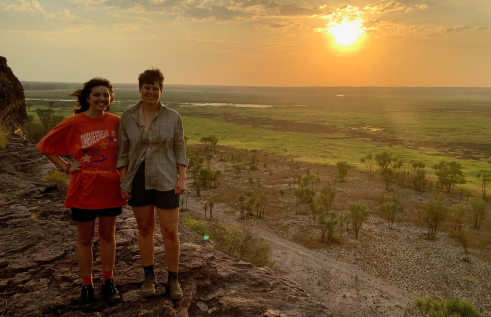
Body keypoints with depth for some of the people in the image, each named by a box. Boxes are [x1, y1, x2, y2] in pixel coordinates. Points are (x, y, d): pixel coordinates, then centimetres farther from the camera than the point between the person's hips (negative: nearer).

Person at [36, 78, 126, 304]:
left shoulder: (116, 122, -4)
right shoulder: (73, 123, -11)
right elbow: (44, 146, 0)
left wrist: (124, 175, 1)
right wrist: (66, 167, -7)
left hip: (109, 189, 2)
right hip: (84, 190, -2)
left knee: (107, 235, 14)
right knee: (85, 239, 11)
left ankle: (108, 282, 29)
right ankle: (87, 285, 26)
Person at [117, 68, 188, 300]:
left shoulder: (173, 118, -2)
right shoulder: (127, 117, 1)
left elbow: (180, 150, 3)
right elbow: (122, 152, 4)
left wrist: (182, 178, -5)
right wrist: (122, 183, 1)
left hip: (165, 181, -1)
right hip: (137, 181, 2)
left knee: (170, 231, 1)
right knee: (144, 229, 13)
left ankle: (173, 279, 19)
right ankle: (149, 276, 30)